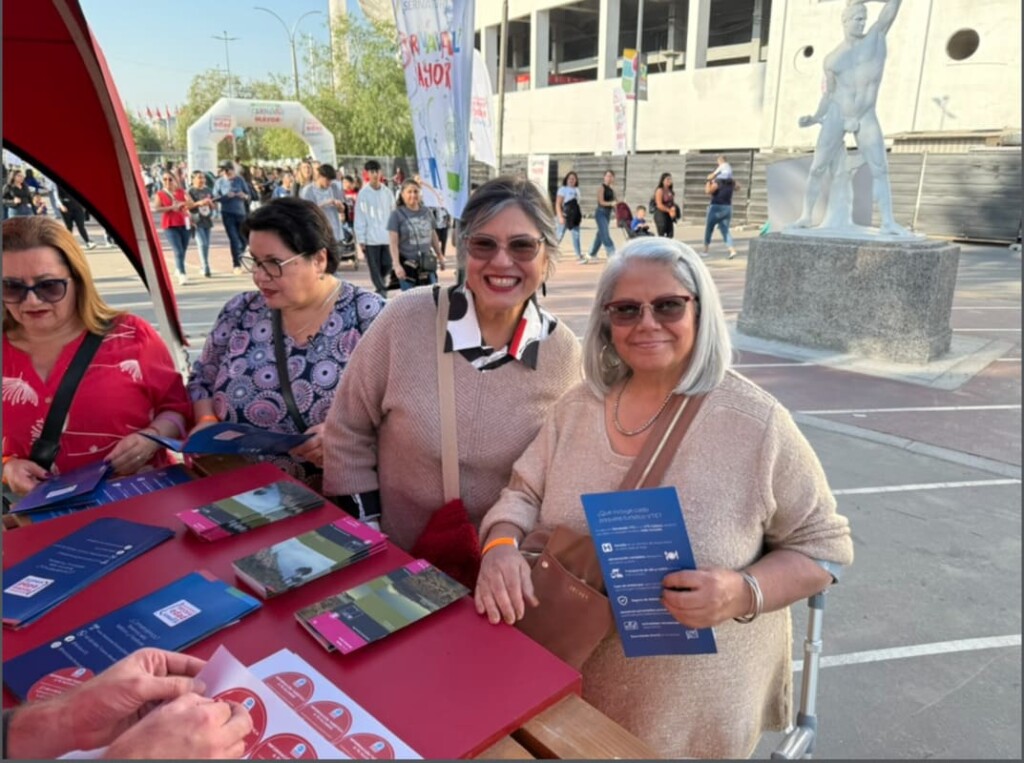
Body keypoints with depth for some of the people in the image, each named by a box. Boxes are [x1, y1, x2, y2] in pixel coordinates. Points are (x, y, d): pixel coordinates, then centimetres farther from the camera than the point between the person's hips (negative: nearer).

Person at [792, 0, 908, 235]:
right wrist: (815, 118, 3)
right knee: (818, 168, -4)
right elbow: (829, 94, 11)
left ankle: (888, 222, -9)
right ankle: (806, 215, 7)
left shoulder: (877, 35, 7)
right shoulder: (832, 59, 6)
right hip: (836, 115, 0)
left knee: (880, 169, -7)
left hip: (866, 118, 0)